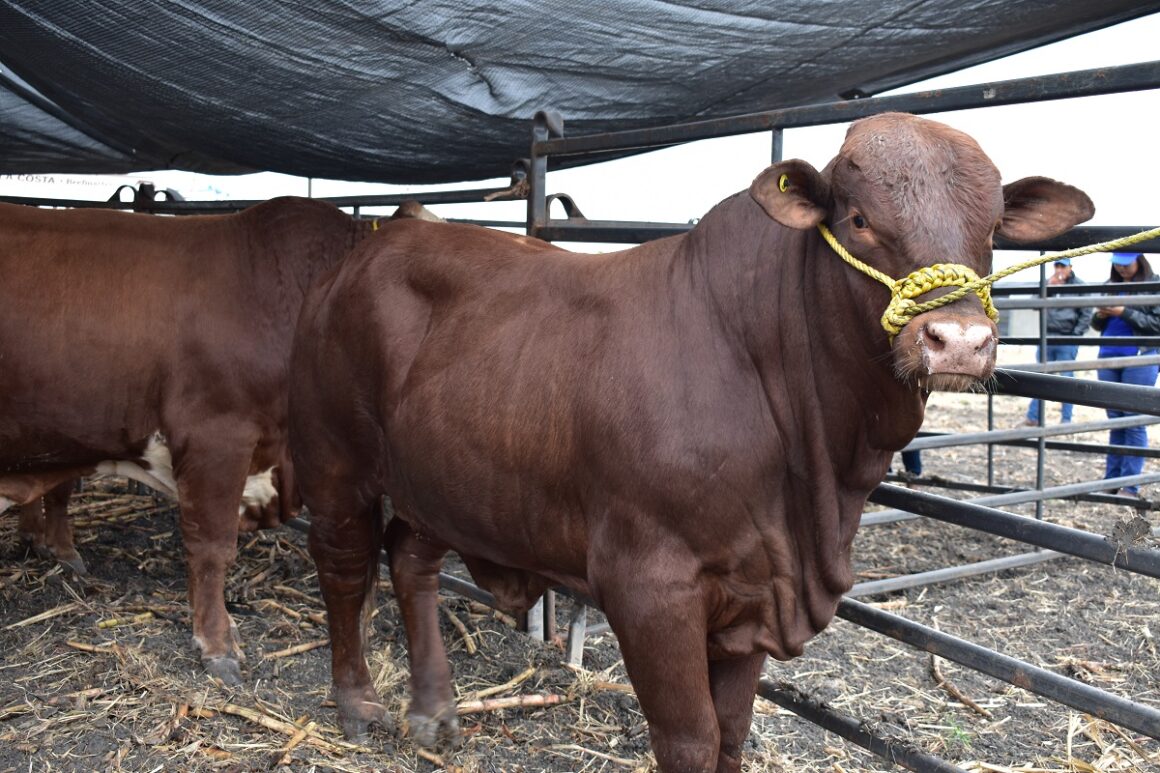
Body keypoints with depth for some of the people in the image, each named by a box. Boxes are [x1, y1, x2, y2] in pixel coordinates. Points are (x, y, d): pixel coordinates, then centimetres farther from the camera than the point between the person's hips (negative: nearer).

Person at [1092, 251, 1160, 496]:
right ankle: (1112, 481, 15)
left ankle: (1130, 486, 0)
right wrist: (1100, 316, -5)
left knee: (1134, 421, -4)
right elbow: (1097, 325, 18)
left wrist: (1123, 313, -17)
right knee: (1115, 420, 9)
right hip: (1109, 357, 5)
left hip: (1140, 359, -5)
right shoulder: (1111, 285, 13)